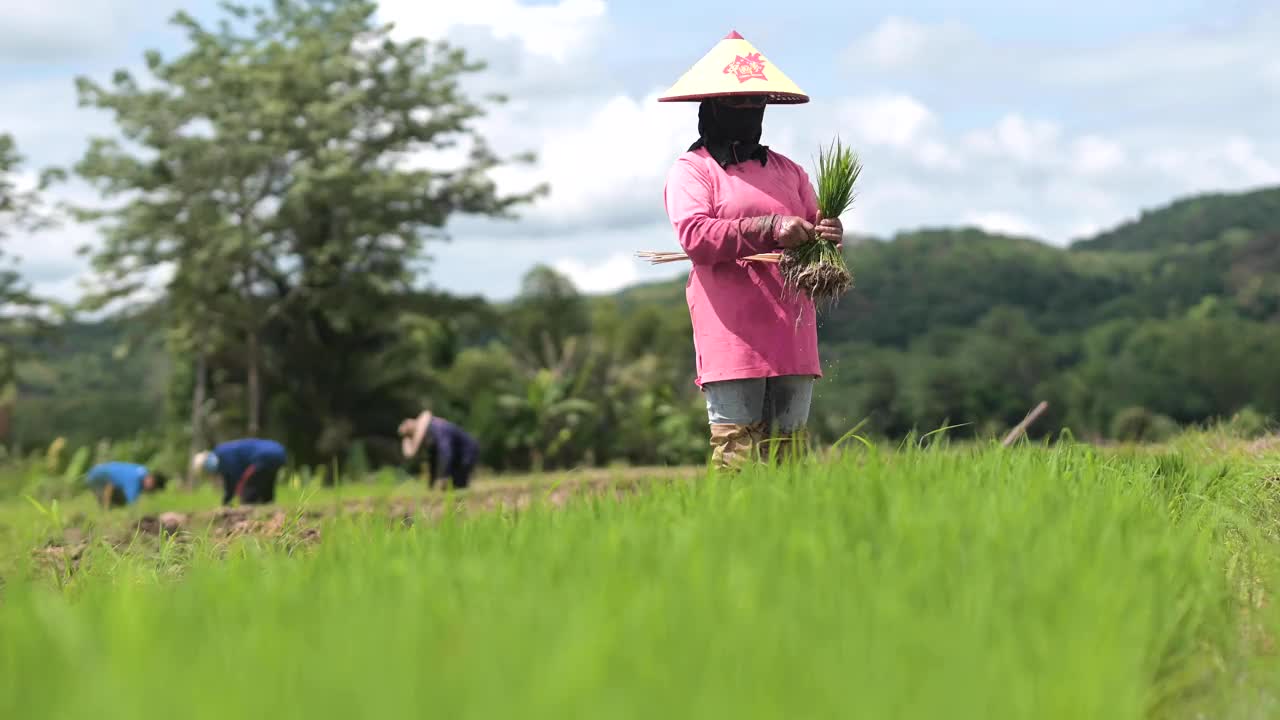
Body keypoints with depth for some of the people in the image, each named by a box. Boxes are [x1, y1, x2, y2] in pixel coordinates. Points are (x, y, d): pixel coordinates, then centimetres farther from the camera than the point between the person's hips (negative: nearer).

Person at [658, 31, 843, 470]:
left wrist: (829, 235, -8)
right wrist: (769, 230, -22)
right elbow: (693, 235, -12)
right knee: (737, 454, -10)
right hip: (733, 337, -5)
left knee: (790, 454, 3)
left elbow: (815, 229, 18)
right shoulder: (692, 170, 4)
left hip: (792, 337, 5)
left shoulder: (787, 170, 22)